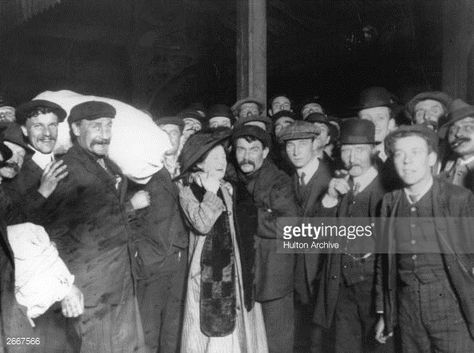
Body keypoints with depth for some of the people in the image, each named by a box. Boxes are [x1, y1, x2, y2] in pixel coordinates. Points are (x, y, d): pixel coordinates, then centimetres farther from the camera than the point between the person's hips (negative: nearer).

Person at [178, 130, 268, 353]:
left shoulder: (226, 188, 11)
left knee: (234, 325, 10)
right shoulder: (188, 189, -7)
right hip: (208, 270, -5)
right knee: (213, 330, 1)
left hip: (232, 266, 6)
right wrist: (211, 192, -18)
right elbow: (202, 224, -24)